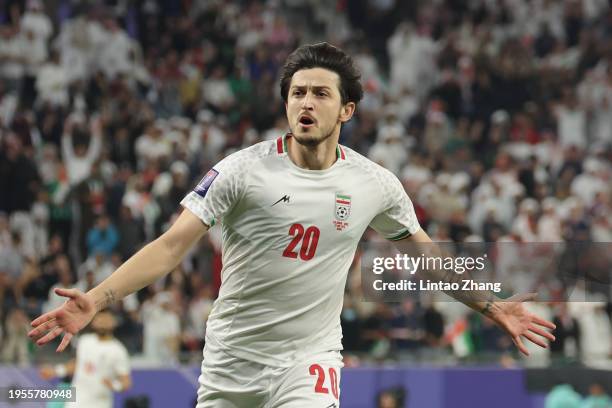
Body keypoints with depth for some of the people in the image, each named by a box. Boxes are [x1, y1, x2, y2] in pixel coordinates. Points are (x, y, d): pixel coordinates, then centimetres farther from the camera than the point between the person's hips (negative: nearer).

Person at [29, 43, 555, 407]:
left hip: (310, 360, 0)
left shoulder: (375, 184, -1)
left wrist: (492, 306, 13)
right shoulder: (243, 169, -9)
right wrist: (96, 299, -23)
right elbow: (172, 245, -12)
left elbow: (425, 254, 15)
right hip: (231, 359, 0)